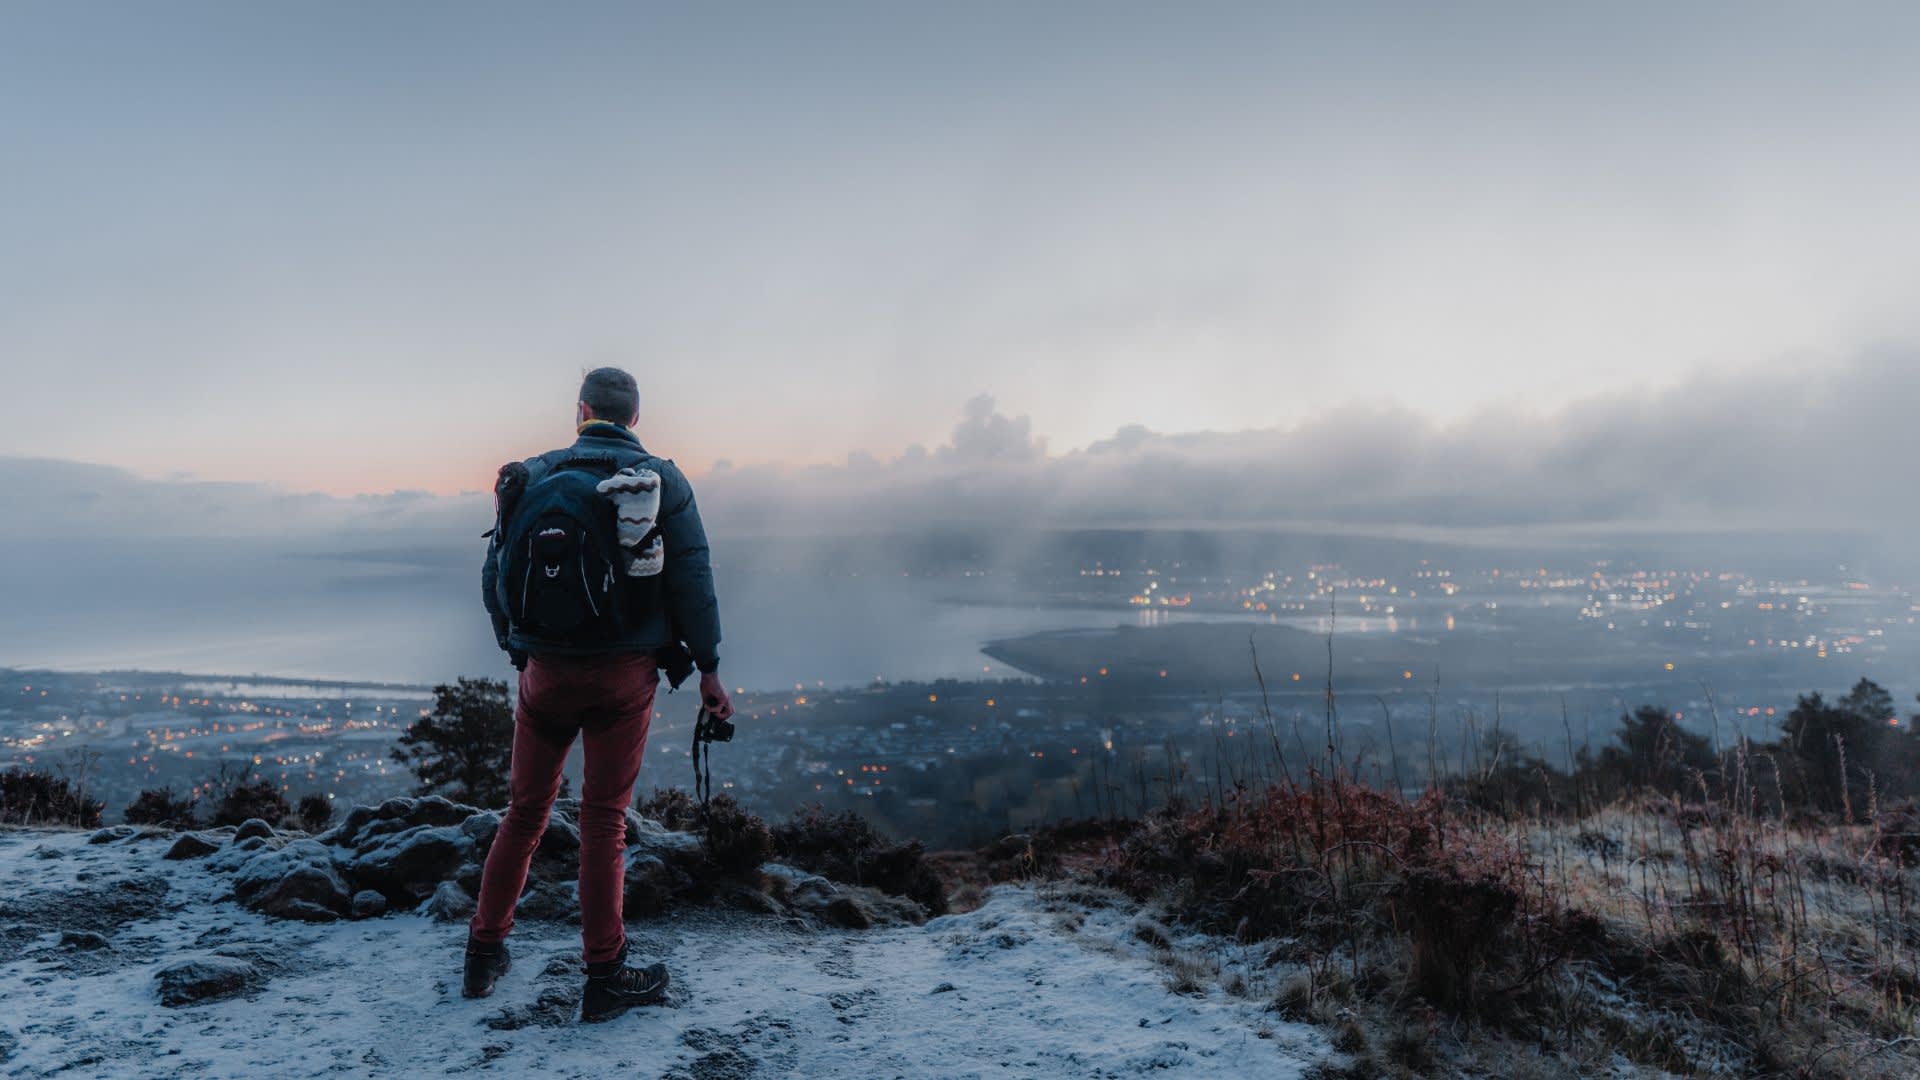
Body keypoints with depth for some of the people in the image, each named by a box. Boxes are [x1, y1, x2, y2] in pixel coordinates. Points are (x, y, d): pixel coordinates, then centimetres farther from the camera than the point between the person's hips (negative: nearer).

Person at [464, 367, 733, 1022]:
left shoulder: (531, 477, 6)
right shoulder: (662, 482, -1)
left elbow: (494, 577, 8)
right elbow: (693, 581, -5)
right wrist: (708, 669, 2)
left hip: (546, 671, 2)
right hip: (625, 676, -2)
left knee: (524, 811, 16)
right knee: (604, 819, 3)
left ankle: (485, 952, 25)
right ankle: (605, 978, 8)